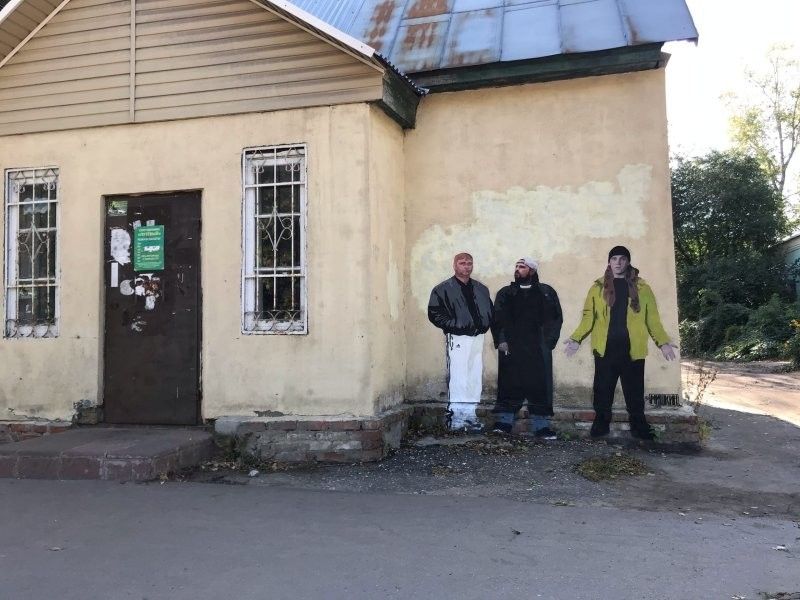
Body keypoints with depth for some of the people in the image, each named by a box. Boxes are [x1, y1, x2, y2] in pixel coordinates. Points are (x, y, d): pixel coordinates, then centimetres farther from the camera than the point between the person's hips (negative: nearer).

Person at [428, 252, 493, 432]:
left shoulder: (481, 289, 17)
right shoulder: (443, 289, 0)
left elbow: (491, 310, 23)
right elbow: (434, 313, -5)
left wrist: (484, 324, 5)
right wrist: (453, 325, -12)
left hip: (478, 338, 6)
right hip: (457, 338, -6)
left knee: (475, 378, 7)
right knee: (458, 377, -9)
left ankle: (470, 415, 15)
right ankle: (456, 417, -4)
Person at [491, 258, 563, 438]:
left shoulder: (546, 292, 11)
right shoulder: (505, 293, 14)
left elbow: (555, 318, 5)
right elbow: (497, 318, 6)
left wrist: (548, 342, -5)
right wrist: (501, 340, -7)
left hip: (538, 349, 0)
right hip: (511, 348, 1)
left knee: (540, 386, -1)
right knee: (509, 386, -2)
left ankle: (541, 426, 5)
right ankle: (504, 422, 6)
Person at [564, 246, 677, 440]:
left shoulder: (641, 287, 9)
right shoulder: (598, 287, 8)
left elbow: (652, 318, 7)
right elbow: (589, 316, 4)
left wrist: (663, 342, -3)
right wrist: (576, 338, -8)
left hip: (632, 349, 0)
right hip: (605, 348, 0)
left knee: (634, 391, 6)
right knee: (602, 389, 4)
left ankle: (639, 427, 17)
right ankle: (601, 424, 15)